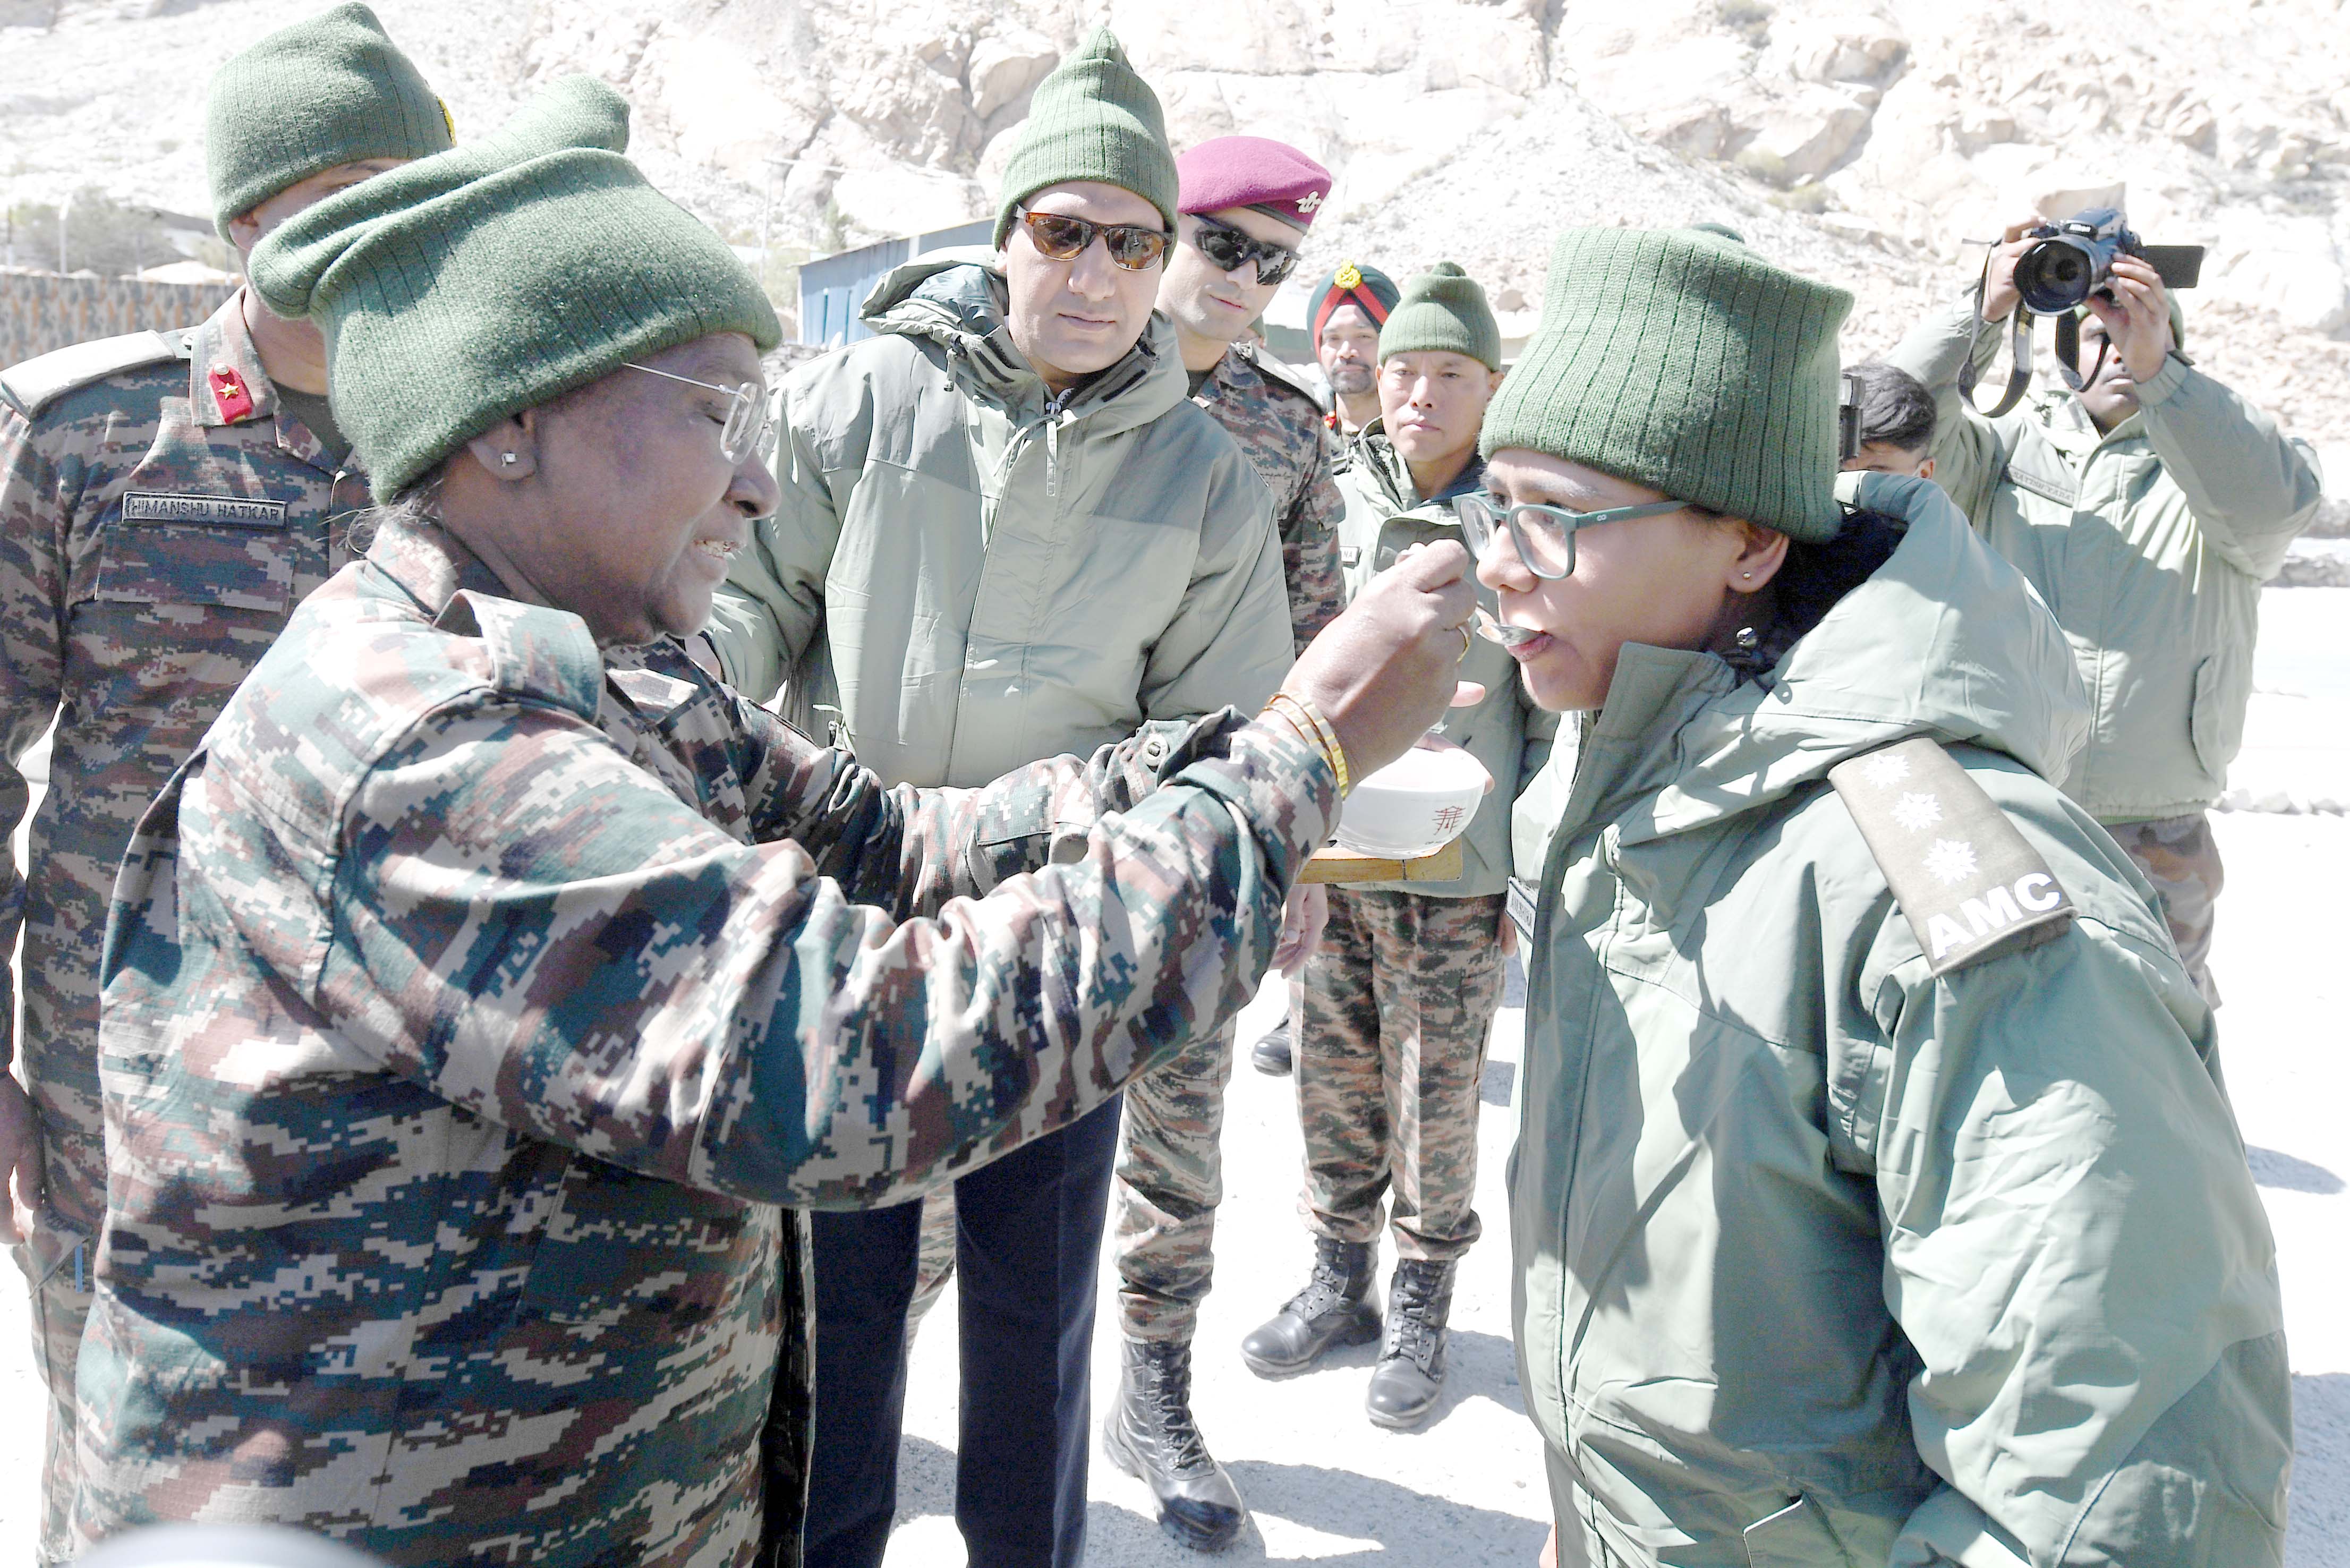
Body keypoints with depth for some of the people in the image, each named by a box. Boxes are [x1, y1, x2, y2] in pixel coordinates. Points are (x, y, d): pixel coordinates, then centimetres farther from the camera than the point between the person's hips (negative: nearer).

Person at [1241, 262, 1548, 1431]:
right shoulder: (1338, 504, 5)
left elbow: (1555, 713, -2)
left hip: (1456, 870, -3)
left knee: (1435, 1101, 6)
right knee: (1333, 1082, 13)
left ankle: (1420, 1308, 25)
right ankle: (1339, 1282, 31)